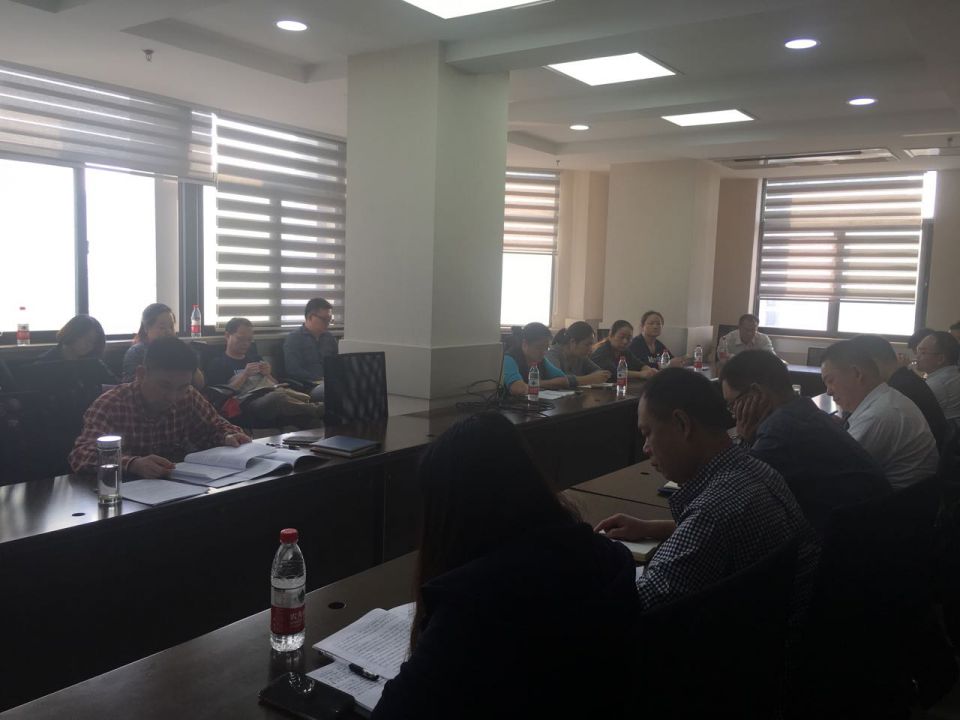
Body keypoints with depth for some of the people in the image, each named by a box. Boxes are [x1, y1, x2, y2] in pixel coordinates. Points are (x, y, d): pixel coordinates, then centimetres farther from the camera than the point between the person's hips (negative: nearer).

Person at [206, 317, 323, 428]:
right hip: (249, 402, -6)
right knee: (277, 397, -42)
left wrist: (268, 375, 9)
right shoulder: (217, 364, 18)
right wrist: (244, 375, -5)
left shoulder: (255, 357, 34)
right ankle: (319, 410, -54)